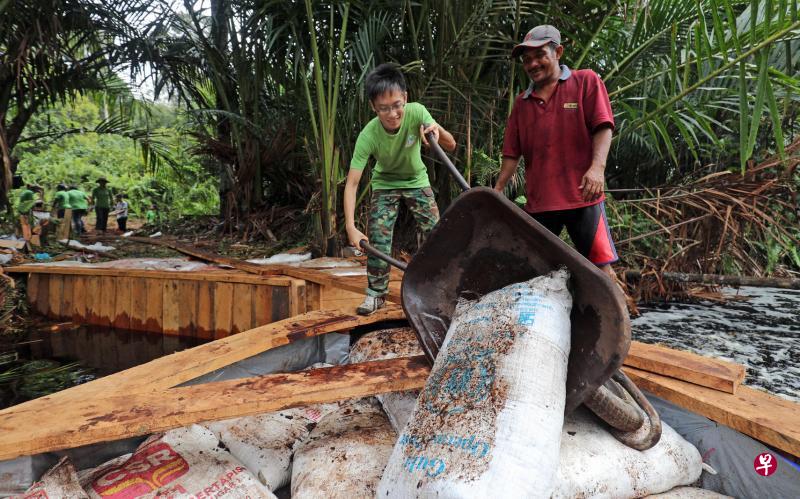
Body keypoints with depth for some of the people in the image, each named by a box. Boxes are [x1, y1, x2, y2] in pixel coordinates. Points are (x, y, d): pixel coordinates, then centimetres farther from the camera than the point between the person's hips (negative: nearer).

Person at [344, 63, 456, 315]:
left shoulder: (416, 112, -29)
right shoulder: (368, 135, -33)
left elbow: (451, 146, -26)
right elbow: (351, 184, -34)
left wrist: (437, 130, -49)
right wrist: (351, 227, -43)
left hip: (416, 180, 2)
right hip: (385, 184, -1)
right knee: (378, 239, -10)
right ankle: (376, 293, 8)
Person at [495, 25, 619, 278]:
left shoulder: (586, 81, 6)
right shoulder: (522, 102, 16)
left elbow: (603, 127, -5)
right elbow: (512, 153, 14)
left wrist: (597, 166, -21)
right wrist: (497, 190, 5)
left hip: (582, 196, -4)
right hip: (537, 201, 4)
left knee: (600, 266, -5)